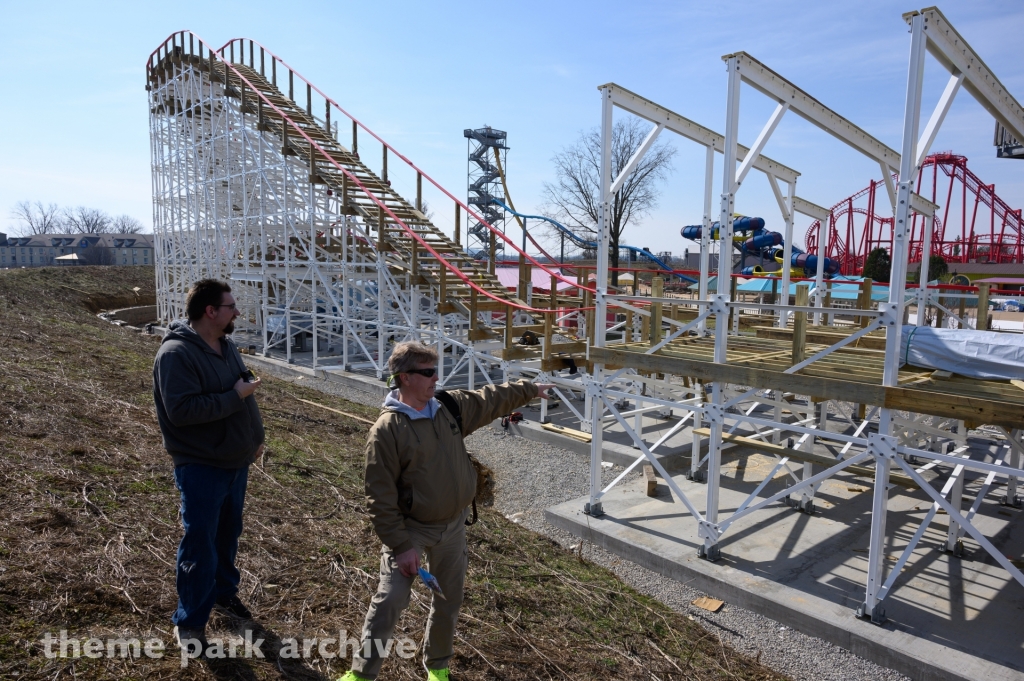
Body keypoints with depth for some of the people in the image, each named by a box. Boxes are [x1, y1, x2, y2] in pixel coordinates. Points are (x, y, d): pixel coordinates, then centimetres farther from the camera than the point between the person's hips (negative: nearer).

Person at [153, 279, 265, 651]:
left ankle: (223, 591, 42)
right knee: (200, 544, 2)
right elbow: (181, 410, -29)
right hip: (200, 468, -8)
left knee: (227, 535, 21)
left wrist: (256, 436, 16)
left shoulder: (226, 345, 6)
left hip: (236, 462, 8)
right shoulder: (176, 353, -20)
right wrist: (235, 396, -24)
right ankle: (189, 622, 19)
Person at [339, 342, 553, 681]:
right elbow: (381, 495, -19)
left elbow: (492, 400, 13)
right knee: (389, 601, -1)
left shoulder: (451, 407, -4)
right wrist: (400, 545, -19)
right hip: (410, 530, -5)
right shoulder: (386, 430, -21)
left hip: (453, 526, 6)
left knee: (448, 601, 17)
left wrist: (530, 389, 21)